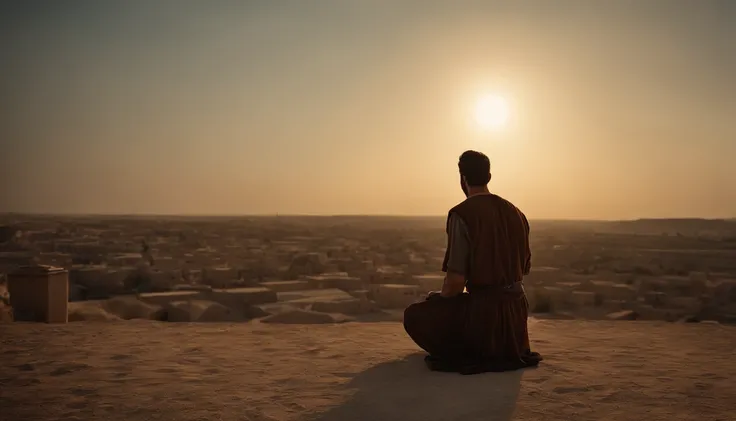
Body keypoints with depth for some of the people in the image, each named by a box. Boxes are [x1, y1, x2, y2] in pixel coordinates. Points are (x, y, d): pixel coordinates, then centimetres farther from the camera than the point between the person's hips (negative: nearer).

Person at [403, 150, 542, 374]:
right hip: (516, 312, 9)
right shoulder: (514, 212, 7)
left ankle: (471, 357, -5)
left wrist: (439, 298, 2)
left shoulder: (462, 214, -15)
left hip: (483, 312, -9)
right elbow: (524, 268, 16)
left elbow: (456, 281, -19)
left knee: (414, 315, 7)